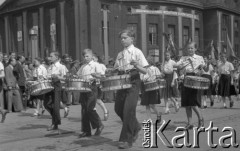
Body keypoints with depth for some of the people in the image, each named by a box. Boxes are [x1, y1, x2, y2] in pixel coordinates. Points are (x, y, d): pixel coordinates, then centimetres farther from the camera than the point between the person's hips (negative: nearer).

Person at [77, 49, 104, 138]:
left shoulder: (95, 65, 0)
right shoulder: (83, 67, 18)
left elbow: (101, 75, -10)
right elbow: (78, 75, 24)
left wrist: (94, 74, -27)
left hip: (92, 88, -6)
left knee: (90, 108, -12)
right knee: (84, 109, 4)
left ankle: (99, 125, 7)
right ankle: (86, 131, 11)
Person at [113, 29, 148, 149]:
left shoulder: (137, 52, -3)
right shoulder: (120, 54, 13)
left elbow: (145, 71, -8)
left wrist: (136, 65, -25)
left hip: (133, 81, -6)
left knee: (128, 109, -13)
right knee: (118, 108, 8)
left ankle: (126, 139, -3)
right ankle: (135, 127, 32)